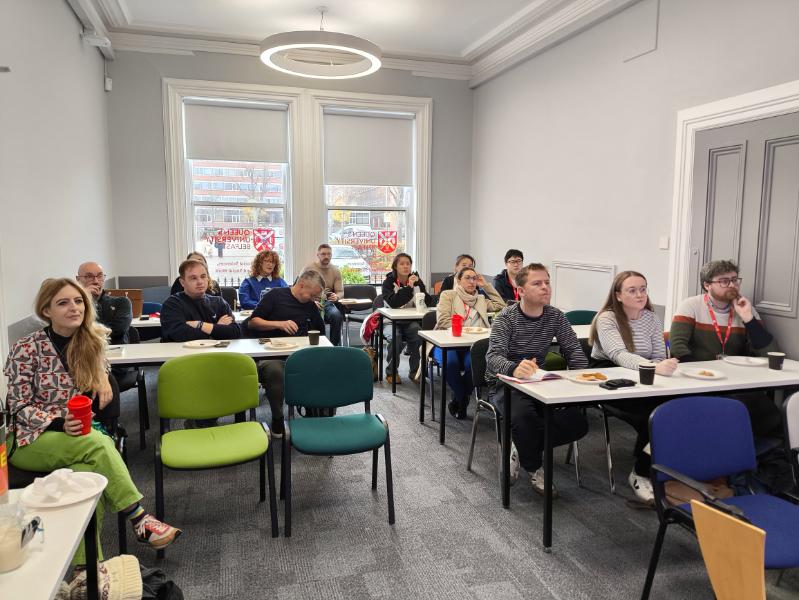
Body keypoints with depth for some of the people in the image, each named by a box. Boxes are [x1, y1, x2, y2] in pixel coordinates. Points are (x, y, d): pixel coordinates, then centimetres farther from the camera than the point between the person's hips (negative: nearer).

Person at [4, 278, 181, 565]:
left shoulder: (91, 340, 3)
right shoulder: (26, 349, -10)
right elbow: (19, 407, -8)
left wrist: (103, 376, 0)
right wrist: (59, 423, -26)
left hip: (77, 434, 4)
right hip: (31, 440, -4)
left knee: (89, 474, -33)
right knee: (98, 443, -34)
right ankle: (139, 520, -29)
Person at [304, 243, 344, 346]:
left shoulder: (335, 270, 11)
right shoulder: (308, 268, 2)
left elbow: (340, 292, 11)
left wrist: (336, 297, -15)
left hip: (328, 302, 2)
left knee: (337, 315, -30)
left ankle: (335, 345, -14)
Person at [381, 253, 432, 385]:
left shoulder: (417, 280, 7)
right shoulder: (388, 282, -3)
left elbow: (429, 302, -2)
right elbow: (393, 303, -20)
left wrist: (418, 284, -15)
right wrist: (409, 287, -25)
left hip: (411, 321, 2)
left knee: (419, 335, -28)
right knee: (395, 337, -31)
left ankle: (415, 371, -8)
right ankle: (391, 372, -10)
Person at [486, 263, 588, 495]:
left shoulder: (556, 317, 2)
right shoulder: (505, 318, -13)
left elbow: (573, 349, 2)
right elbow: (494, 357, -27)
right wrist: (514, 368, -52)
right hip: (505, 385, -5)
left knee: (578, 423, -16)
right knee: (523, 416, -36)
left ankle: (523, 448, 4)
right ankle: (534, 468, -5)